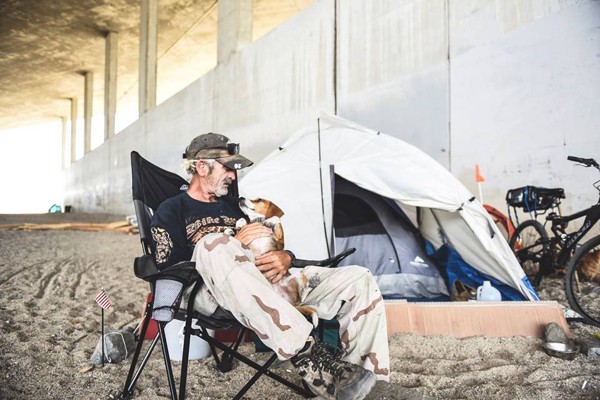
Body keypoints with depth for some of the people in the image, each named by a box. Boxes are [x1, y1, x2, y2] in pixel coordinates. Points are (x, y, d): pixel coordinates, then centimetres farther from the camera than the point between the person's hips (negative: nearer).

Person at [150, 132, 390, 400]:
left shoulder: (232, 206, 29)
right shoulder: (171, 210, 12)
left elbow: (268, 248, 25)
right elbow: (170, 269, -3)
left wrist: (286, 257, -1)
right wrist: (234, 244, -8)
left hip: (266, 285, 6)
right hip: (214, 293, -5)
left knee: (359, 280, -11)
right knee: (214, 243, -41)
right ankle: (309, 358, -44)